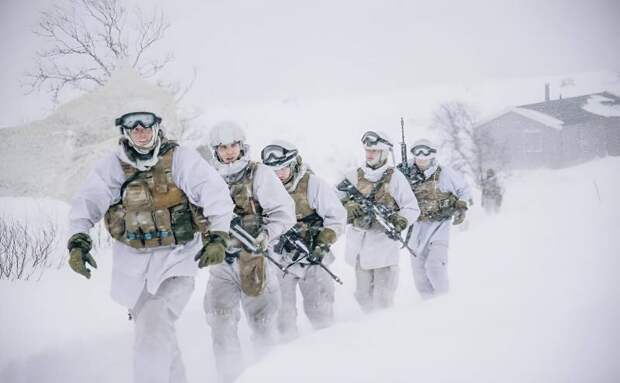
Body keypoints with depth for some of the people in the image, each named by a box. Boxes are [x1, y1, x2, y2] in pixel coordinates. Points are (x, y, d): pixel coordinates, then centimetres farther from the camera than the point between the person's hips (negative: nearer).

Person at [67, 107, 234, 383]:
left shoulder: (180, 158, -10)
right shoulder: (113, 165, -1)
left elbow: (215, 193, -12)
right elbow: (87, 202, -4)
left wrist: (217, 236, -22)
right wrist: (77, 241, -18)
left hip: (177, 256, -4)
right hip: (133, 262, 4)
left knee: (155, 330, -19)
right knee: (148, 328, 13)